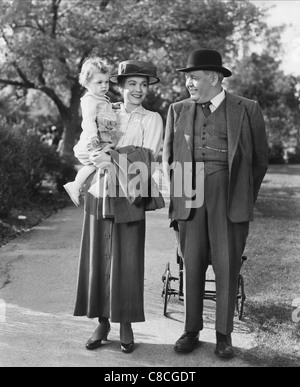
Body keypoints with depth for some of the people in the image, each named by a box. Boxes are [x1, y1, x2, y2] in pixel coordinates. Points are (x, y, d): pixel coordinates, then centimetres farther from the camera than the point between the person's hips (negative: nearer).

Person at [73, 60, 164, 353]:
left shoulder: (152, 119, 8)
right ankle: (102, 322, 13)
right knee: (98, 257, 2)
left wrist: (112, 156, -14)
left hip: (129, 195, -2)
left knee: (127, 260, -2)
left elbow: (147, 154, -5)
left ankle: (126, 325, 9)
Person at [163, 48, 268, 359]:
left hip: (229, 197, -2)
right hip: (190, 196, 2)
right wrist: (177, 190, 9)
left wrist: (245, 197, 9)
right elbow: (167, 156, 18)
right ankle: (191, 330, 15)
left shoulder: (247, 110, 3)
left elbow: (260, 159, 9)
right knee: (192, 264, 4)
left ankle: (224, 334, 13)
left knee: (227, 266, 1)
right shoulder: (178, 110, 11)